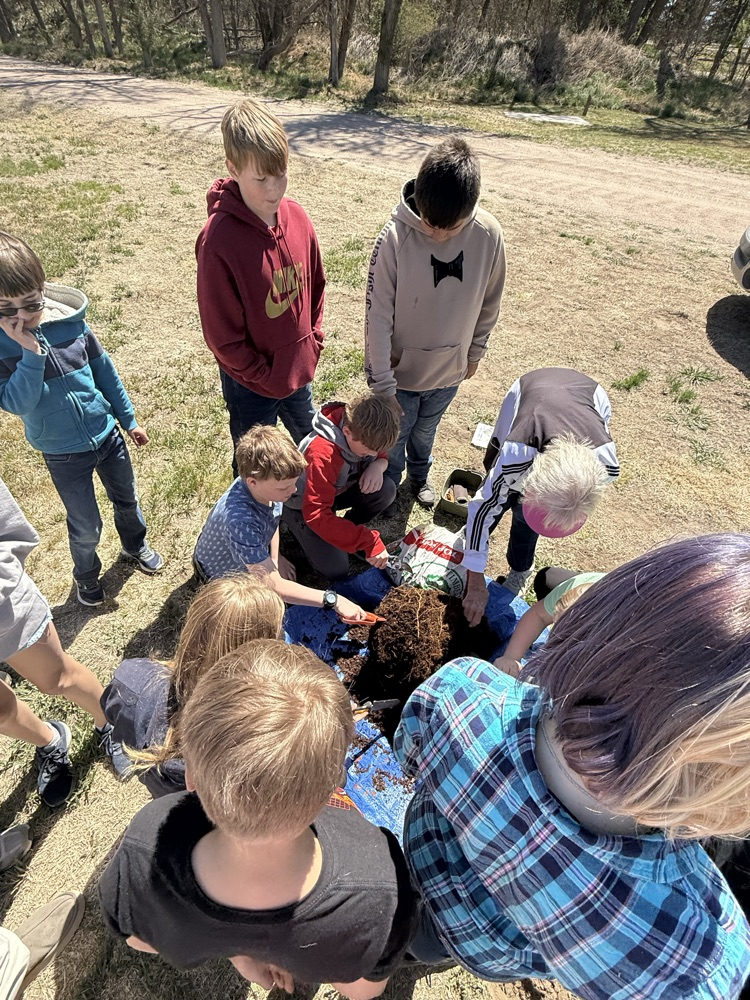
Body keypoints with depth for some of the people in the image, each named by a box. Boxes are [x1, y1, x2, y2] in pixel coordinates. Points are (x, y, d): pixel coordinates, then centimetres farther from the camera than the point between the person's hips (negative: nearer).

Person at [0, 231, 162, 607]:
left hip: (106, 434, 3)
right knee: (86, 526, 11)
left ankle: (135, 545, 52)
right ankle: (86, 575, 42)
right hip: (62, 452, -2)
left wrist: (128, 418, 8)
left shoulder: (70, 322, -11)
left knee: (126, 498, 22)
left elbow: (105, 371, 1)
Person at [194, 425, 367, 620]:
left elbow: (273, 520, 0)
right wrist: (332, 600, -45)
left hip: (254, 552, 6)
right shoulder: (240, 520, -47)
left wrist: (274, 563, -5)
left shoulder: (263, 483, -26)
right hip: (222, 575, -6)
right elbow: (273, 586, -44)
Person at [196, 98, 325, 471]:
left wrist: (314, 341, 3)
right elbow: (222, 336, -19)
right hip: (251, 384, -6)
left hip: (300, 370, 6)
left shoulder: (296, 216, -8)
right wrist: (266, 376, -13)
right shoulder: (218, 240, -25)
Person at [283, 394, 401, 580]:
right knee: (336, 569, -17)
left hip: (337, 489, 6)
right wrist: (368, 542, -44)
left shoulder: (365, 434, -20)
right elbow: (316, 514, -42)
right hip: (303, 504, -6)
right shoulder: (323, 456, -41)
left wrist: (378, 466, -26)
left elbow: (382, 454, 2)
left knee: (386, 490, -20)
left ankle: (347, 529, 5)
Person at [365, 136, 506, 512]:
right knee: (392, 438, 19)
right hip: (401, 369, -3)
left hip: (450, 370, 3)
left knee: (425, 431, 28)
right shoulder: (395, 238, -25)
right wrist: (382, 384, -19)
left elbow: (489, 302, 0)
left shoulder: (488, 235, -16)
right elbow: (378, 316, -21)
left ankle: (419, 475, 56)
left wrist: (476, 350, 9)